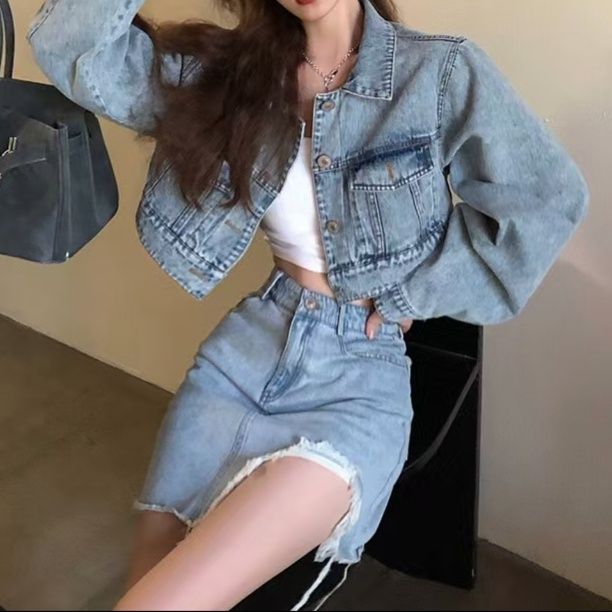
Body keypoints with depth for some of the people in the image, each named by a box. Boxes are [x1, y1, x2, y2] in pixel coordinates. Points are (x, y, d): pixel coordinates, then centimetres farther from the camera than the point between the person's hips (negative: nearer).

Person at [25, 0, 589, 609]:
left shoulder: (440, 72, -7)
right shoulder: (231, 68, 3)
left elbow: (548, 199, -7)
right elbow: (74, 50, -3)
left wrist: (409, 297, -6)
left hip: (360, 376, -4)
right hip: (249, 345, 4)